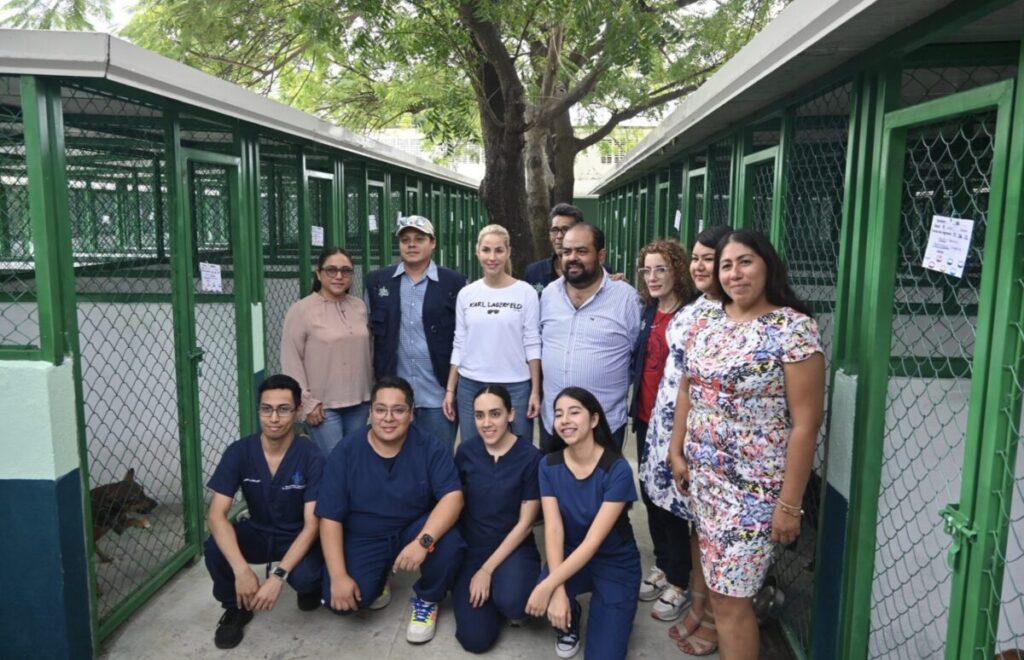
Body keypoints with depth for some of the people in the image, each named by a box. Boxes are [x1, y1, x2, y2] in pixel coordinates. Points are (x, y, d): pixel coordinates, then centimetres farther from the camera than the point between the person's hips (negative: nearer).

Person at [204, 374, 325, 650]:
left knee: (304, 578, -33)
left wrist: (278, 575, -36)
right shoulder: (239, 452, -15)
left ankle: (310, 584, 8)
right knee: (214, 548, -28)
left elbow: (311, 525, -23)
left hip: (297, 538, -2)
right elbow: (216, 515, -22)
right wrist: (242, 570, -35)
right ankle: (236, 607, 3)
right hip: (258, 532, 3)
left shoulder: (311, 457, -22)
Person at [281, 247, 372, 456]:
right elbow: (291, 361, -8)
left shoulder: (359, 306, 7)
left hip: (359, 401, 5)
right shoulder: (301, 310, -7)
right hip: (323, 405, -5)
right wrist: (306, 402, -11)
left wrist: (372, 387, 12)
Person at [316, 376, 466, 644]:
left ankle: (427, 599, 1)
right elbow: (330, 517, -12)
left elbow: (453, 497, -24)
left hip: (413, 530, 0)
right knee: (338, 600, -22)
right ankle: (378, 580, 15)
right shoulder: (346, 451, -12)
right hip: (363, 538, 1)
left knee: (449, 542, -32)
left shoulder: (430, 448, -14)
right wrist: (338, 576, -19)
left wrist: (424, 540, -41)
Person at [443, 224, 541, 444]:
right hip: (470, 386, 3)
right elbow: (459, 345, 8)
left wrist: (536, 391, -5)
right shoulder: (466, 294, 4)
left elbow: (532, 344, -2)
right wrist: (450, 390, 7)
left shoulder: (525, 292, -3)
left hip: (515, 386, -2)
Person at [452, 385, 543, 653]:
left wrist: (487, 569, -13)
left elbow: (525, 523, -11)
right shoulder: (466, 450, -5)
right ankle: (492, 596, 18)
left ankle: (505, 598, 3)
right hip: (471, 548, 2)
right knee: (475, 639, -13)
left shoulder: (530, 457, -14)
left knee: (510, 602, -33)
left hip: (513, 549, -2)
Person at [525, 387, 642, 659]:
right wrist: (559, 590, -30)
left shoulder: (617, 469, -22)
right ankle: (570, 618, 7)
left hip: (615, 563, -3)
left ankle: (612, 614, 16)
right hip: (570, 558, 3)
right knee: (521, 600, -27)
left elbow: (594, 540, -26)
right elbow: (553, 528, -16)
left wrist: (549, 585, -33)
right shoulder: (549, 465, -9)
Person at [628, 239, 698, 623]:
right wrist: (637, 407, 9)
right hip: (646, 418, 7)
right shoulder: (647, 312, 7)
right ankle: (662, 566, 32)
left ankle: (679, 583, 19)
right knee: (650, 495, 15)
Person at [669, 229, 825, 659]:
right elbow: (687, 389, 17)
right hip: (704, 478, 6)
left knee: (731, 598, 1)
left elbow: (806, 422, -15)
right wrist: (677, 452, 12)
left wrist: (790, 503, -15)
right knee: (718, 586, 16)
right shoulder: (709, 323, 5)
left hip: (754, 488, -6)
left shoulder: (793, 328, -14)